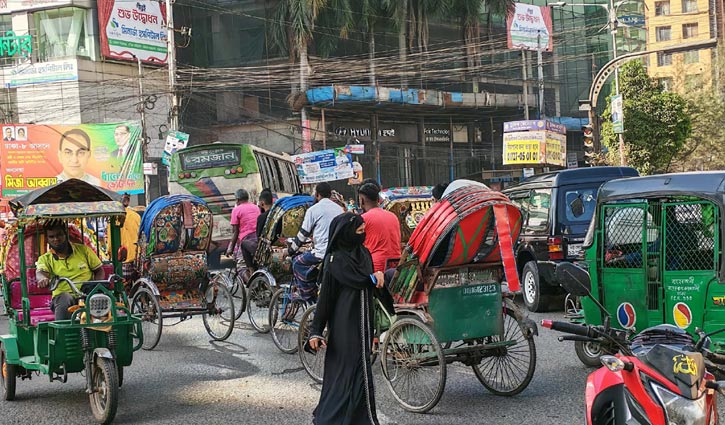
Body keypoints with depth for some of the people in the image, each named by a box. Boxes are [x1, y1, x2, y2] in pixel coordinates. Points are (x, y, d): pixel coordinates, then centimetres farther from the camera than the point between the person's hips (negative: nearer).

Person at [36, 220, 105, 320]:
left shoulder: (83, 249, 13)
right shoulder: (45, 259, 11)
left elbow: (99, 271, 15)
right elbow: (40, 273, -11)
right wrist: (43, 279, -38)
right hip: (63, 294, 0)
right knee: (65, 299, -37)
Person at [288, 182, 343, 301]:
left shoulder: (313, 210, -3)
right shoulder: (340, 209, 15)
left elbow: (303, 234, -1)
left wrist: (290, 251, 12)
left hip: (322, 253, -7)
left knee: (298, 263, 13)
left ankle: (308, 296, 8)